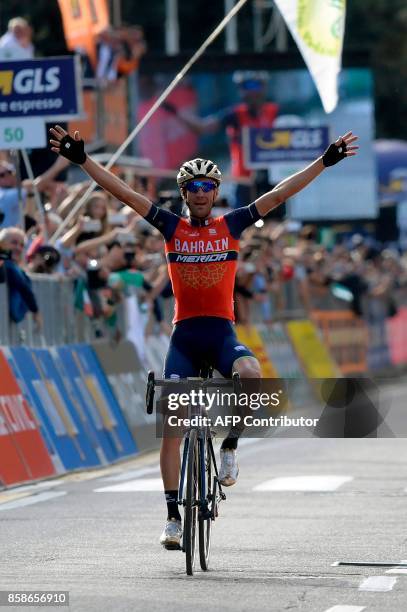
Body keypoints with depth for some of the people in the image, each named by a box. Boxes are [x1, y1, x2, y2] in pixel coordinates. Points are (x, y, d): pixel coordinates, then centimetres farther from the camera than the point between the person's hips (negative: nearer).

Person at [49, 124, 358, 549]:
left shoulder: (230, 226, 3)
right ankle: (173, 516, 1)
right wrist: (81, 159, -9)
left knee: (250, 372, -34)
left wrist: (325, 161, -4)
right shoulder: (171, 227, 4)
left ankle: (229, 447, -9)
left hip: (222, 332, -1)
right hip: (184, 334, 1)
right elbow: (123, 193, -2)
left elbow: (278, 194, 0)